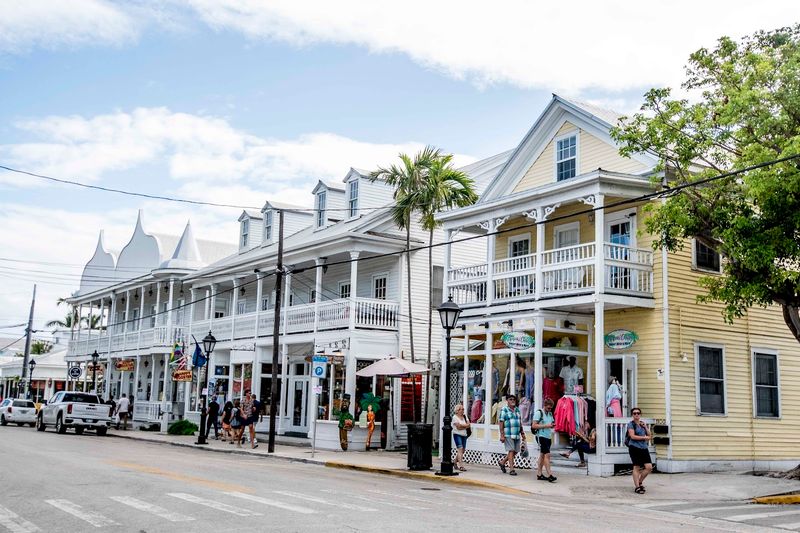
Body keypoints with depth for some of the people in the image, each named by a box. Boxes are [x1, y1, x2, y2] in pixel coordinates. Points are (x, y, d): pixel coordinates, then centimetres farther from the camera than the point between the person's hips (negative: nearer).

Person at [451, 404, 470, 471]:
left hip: (464, 435, 6)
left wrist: (461, 425, -10)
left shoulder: (465, 416, 12)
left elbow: (468, 425, 1)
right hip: (457, 435, -6)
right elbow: (458, 427, -15)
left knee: (462, 450, 9)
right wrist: (465, 425, -13)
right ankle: (461, 466, -22)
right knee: (460, 449, -16)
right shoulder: (455, 417, -5)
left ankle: (455, 463, 27)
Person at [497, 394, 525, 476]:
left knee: (516, 451, 7)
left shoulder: (517, 409, 16)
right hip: (508, 434, -7)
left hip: (517, 434, 7)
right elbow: (501, 422, -8)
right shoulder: (504, 409, -3)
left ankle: (502, 462, 25)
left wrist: (522, 433, 18)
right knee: (511, 451, -8)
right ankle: (511, 469, -4)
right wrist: (502, 435, -14)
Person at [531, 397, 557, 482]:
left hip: (548, 437, 8)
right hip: (541, 436, -8)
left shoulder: (550, 413, 15)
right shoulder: (539, 413, -8)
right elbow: (533, 426, -13)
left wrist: (552, 425, 2)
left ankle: (539, 474, 14)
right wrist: (545, 425, -19)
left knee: (542, 455, 10)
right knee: (547, 454, -13)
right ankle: (549, 475, -14)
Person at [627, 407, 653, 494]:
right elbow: (633, 436, -13)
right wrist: (644, 437, -9)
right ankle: (637, 487, 2)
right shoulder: (631, 424, -2)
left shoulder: (643, 424, 16)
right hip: (635, 448, -6)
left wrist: (646, 427, 2)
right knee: (636, 467, -4)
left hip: (644, 448, 6)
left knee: (649, 467, -1)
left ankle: (640, 482, 19)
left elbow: (649, 436, 16)